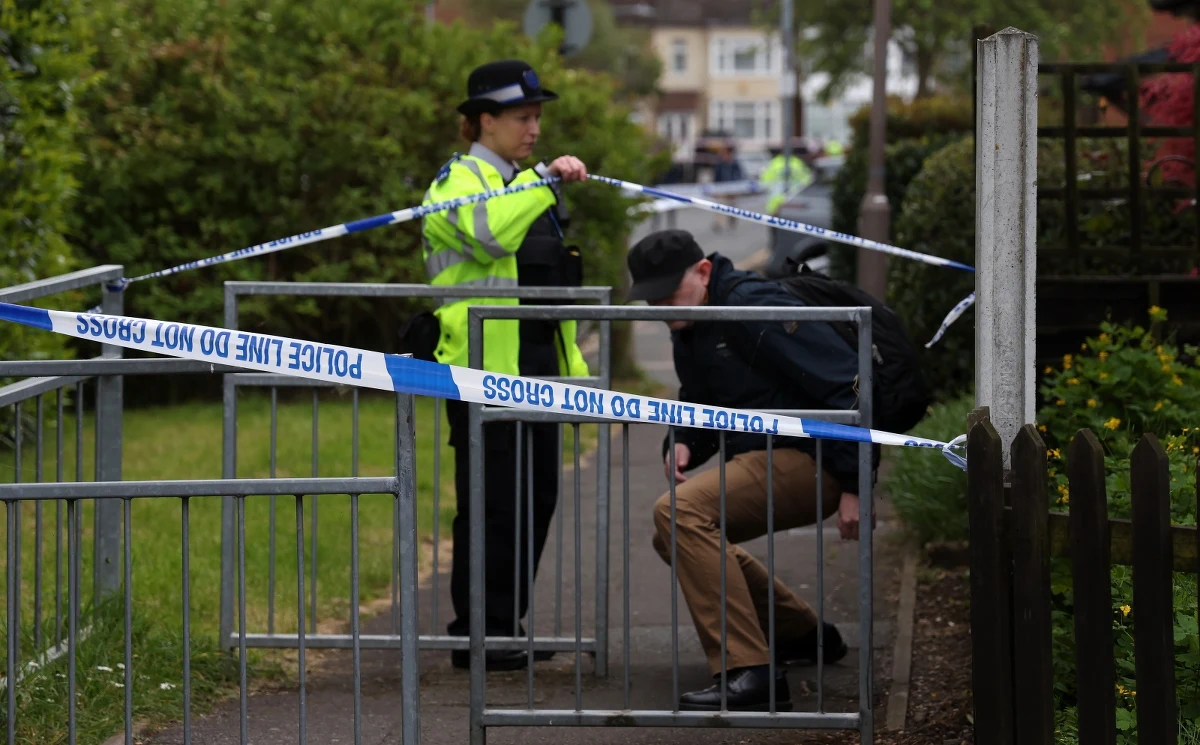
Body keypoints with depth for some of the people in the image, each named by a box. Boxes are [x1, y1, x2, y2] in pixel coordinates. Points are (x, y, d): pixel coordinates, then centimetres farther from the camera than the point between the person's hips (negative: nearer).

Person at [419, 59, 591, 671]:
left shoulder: (528, 182, 21)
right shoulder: (458, 181, -6)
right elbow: (491, 233, -29)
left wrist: (571, 357, 22)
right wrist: (547, 180, -30)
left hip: (537, 365, 8)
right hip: (485, 367, -8)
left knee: (535, 499, 9)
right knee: (493, 501, -8)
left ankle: (506, 627, 18)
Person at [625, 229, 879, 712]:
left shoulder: (754, 306, -18)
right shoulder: (689, 328, 12)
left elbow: (848, 385, -22)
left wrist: (854, 485, -24)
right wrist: (683, 446, -1)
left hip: (809, 458, -11)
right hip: (760, 455, 11)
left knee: (679, 512, -26)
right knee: (674, 536, 22)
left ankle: (750, 674, -31)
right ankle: (801, 635, 30)